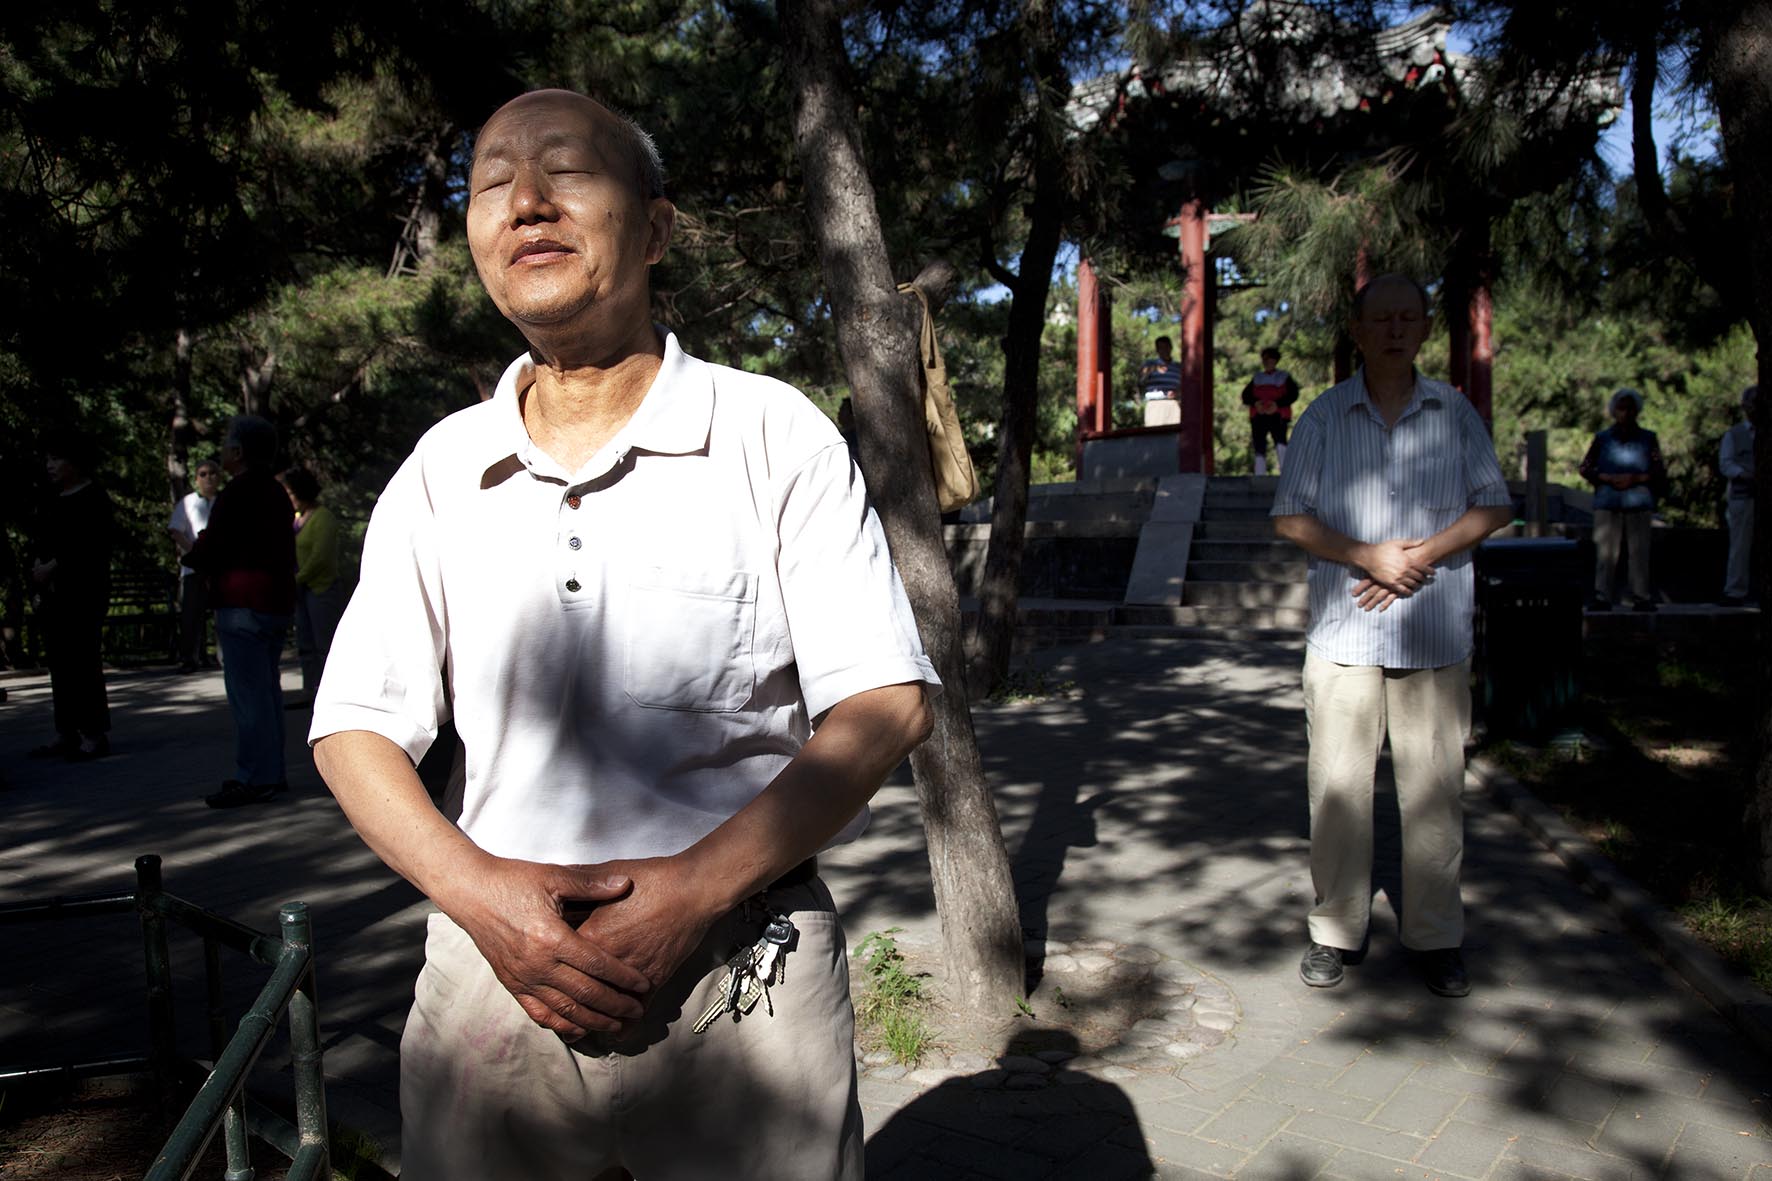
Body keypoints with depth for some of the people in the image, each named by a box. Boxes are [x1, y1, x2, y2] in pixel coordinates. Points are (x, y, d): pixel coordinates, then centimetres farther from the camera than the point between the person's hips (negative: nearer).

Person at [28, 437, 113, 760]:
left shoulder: (93, 499, -6)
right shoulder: (52, 500, 18)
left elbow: (90, 546, -15)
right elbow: (39, 540, 19)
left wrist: (52, 567, -14)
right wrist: (38, 567, 1)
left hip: (83, 594, -8)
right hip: (51, 593, 8)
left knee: (84, 662, -8)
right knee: (59, 664, 8)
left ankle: (95, 734, -3)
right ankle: (66, 734, 14)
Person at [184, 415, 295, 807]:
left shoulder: (237, 493, -14)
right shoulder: (276, 492, 16)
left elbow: (210, 549, -15)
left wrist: (190, 555, 8)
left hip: (244, 605, -10)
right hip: (277, 602, 10)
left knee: (247, 694, -7)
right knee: (267, 690, 14)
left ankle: (253, 779, -5)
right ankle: (271, 773, 20)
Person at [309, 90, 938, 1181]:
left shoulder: (775, 435, -5)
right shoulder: (441, 470, 5)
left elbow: (885, 703, -8)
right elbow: (356, 725, 6)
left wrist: (698, 885, -18)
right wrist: (477, 889, -11)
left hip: (742, 977, -2)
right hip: (494, 963, 3)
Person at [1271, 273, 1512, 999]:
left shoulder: (1456, 412, 9)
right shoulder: (1323, 417, 6)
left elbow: (1495, 506, 6)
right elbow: (1289, 517, 2)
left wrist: (1423, 554, -10)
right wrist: (1368, 555, -11)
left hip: (1436, 632, 1)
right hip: (1343, 632, -1)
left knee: (1435, 788, 5)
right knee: (1337, 787, 2)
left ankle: (1436, 937, 18)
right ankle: (1333, 931, 14)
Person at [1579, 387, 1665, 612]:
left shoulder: (1648, 439, 10)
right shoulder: (1602, 438, 10)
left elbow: (1660, 474, 7)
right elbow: (1585, 468, 6)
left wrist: (1636, 478, -10)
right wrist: (1608, 478, -9)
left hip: (1639, 504, 0)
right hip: (1607, 503, 0)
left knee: (1638, 551, 0)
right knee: (1605, 551, -3)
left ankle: (1641, 598, 5)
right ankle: (1601, 597, 0)